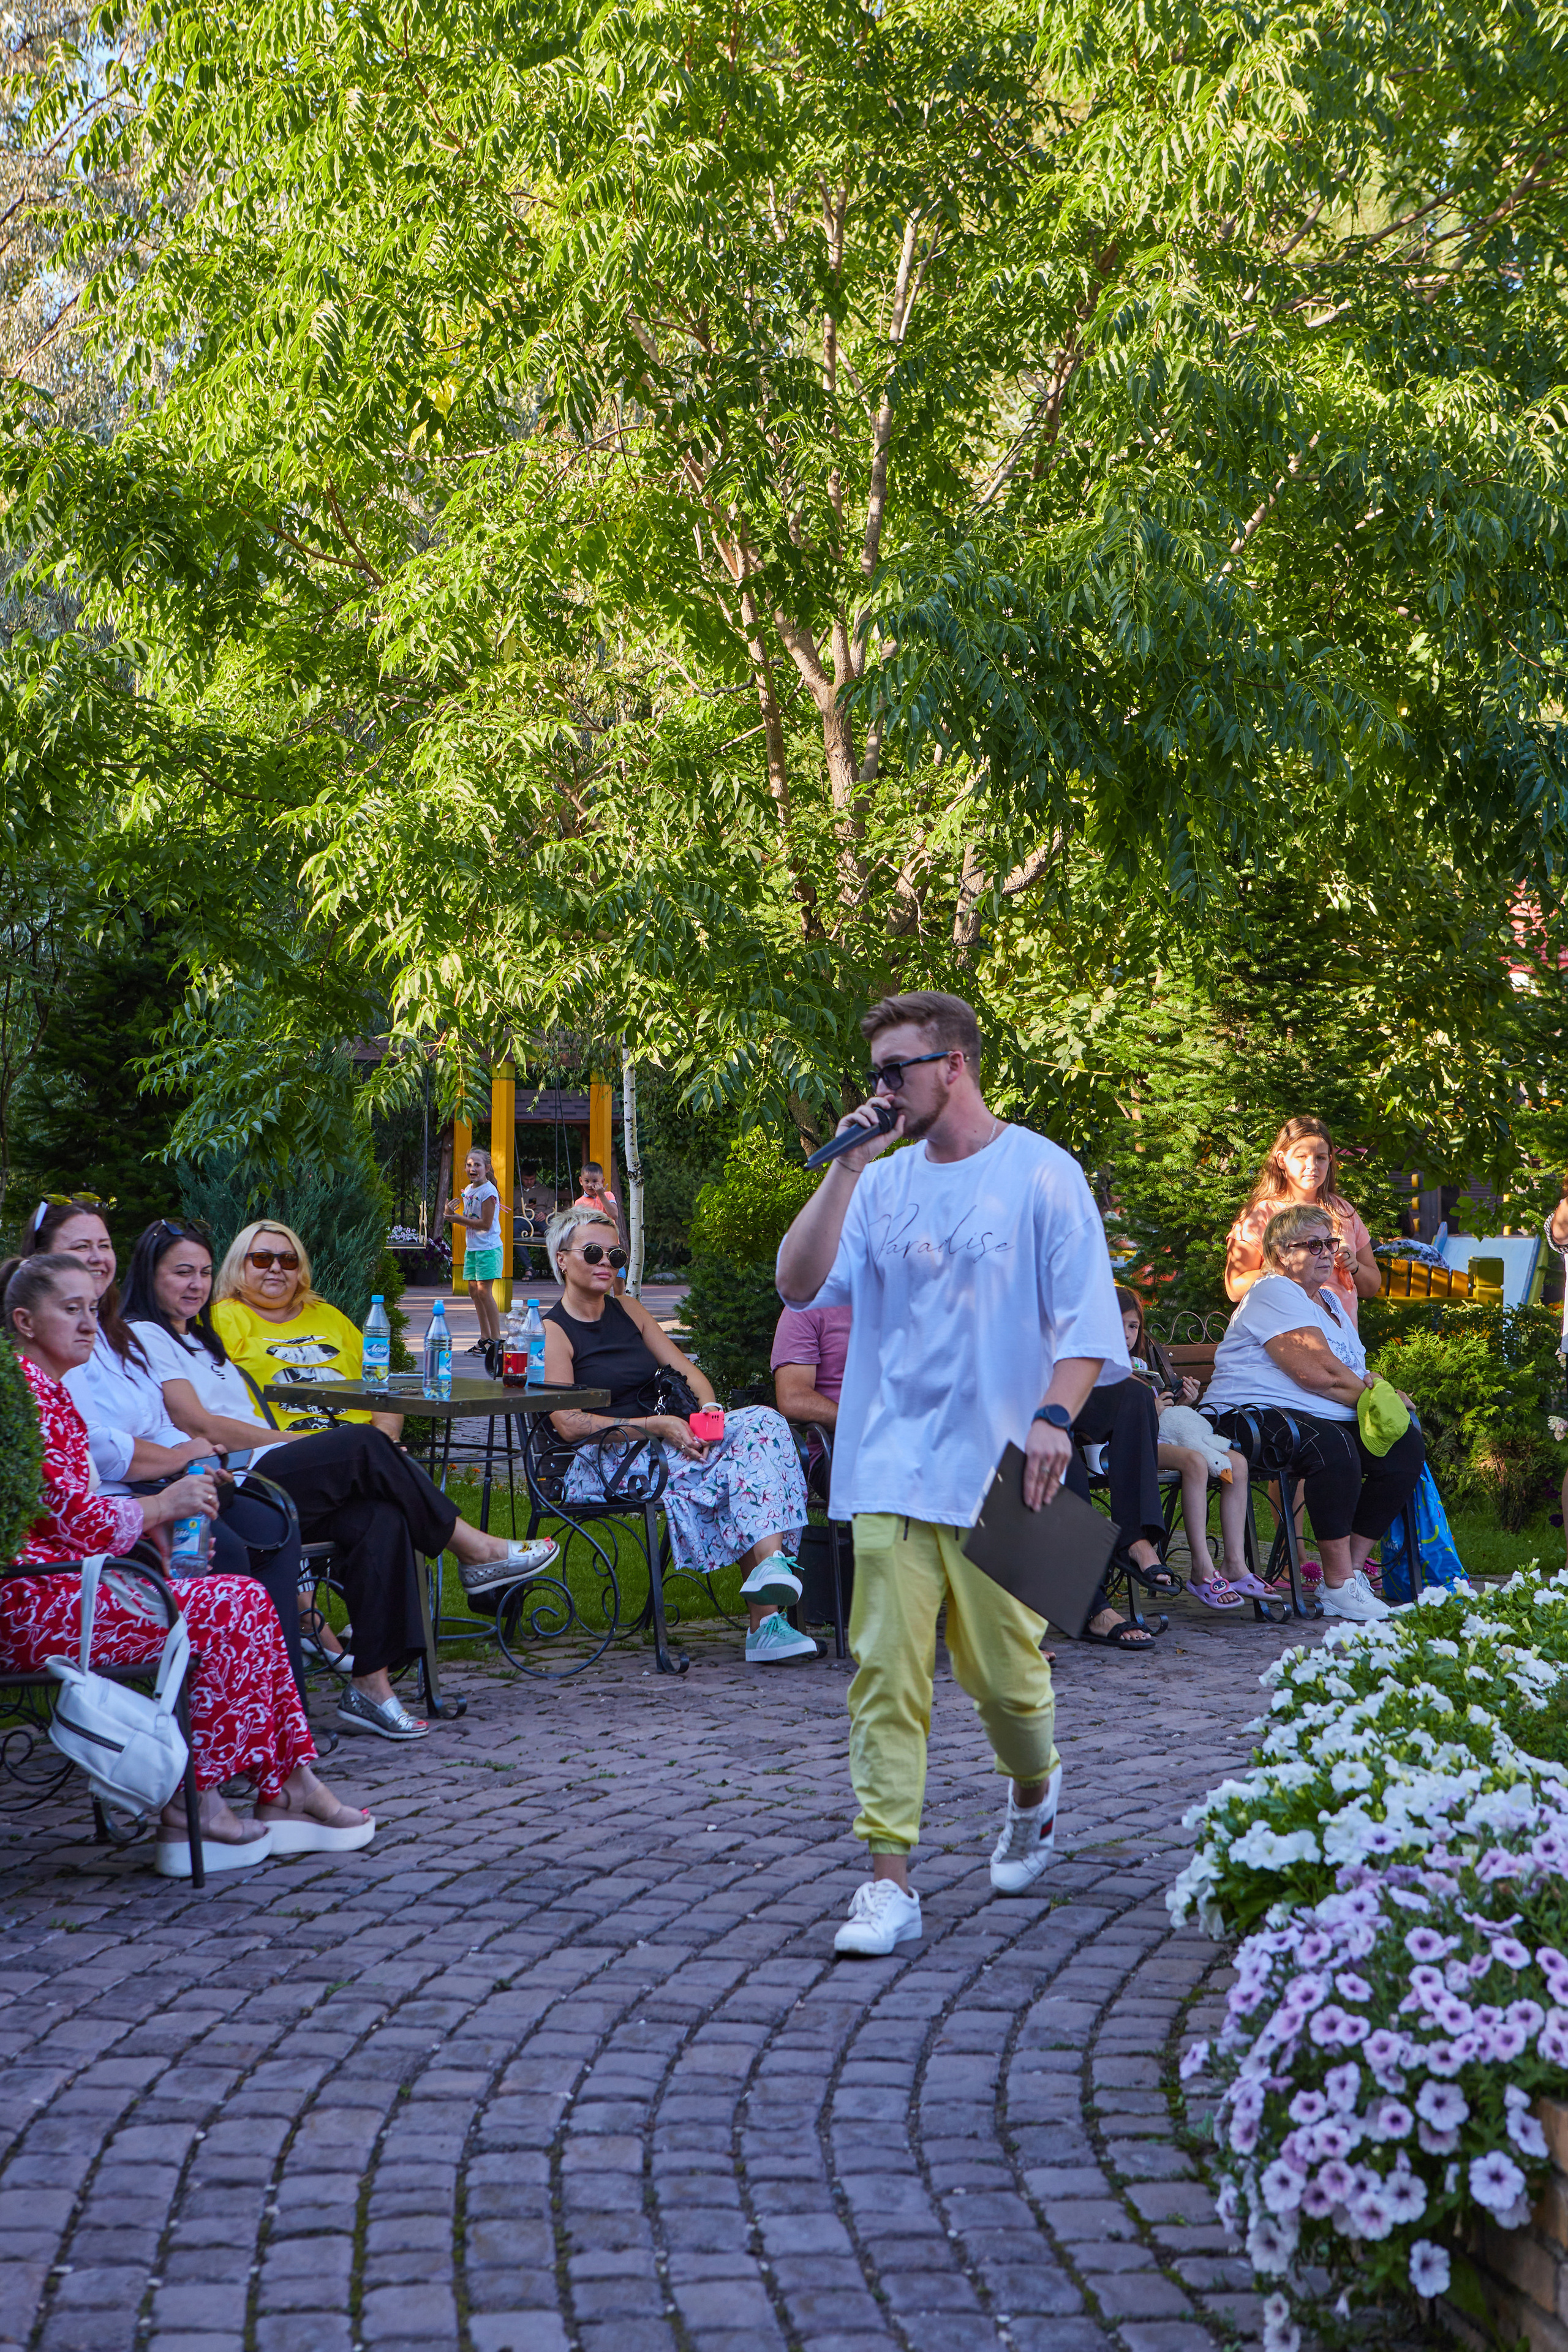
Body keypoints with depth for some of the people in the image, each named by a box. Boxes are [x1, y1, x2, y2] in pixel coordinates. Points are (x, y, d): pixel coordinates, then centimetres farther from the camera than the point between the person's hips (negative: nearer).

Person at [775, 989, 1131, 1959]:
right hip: (891, 1467, 3)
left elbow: (1086, 1315, -6)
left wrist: (1055, 1416, -20)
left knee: (1004, 1669, 3)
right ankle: (890, 1881, -3)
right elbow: (801, 1284, 0)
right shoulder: (882, 1182, 12)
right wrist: (846, 1167, -5)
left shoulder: (1041, 1174, -1)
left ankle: (1034, 1788, 36)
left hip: (998, 1468, -3)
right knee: (886, 1673, -5)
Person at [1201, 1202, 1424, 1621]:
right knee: (1333, 1446, -37)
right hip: (1254, 1414, -10)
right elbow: (1318, 1373, -20)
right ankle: (1339, 1587, -31)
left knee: (1406, 1445, -8)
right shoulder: (1275, 1294, -8)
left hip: (1331, 1417, 10)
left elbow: (1358, 1374, 19)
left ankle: (1353, 1566, -7)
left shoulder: (1329, 1299, 25)